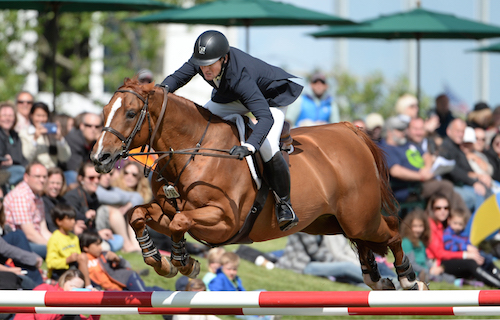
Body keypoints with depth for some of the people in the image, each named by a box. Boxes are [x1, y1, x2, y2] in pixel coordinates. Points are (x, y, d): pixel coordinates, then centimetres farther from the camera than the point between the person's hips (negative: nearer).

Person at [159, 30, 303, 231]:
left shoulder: (241, 76, -44)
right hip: (233, 97, 7)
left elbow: (266, 117, -51)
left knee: (267, 149, -26)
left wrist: (249, 146, -66)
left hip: (271, 98, -7)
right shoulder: (201, 60, -26)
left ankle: (284, 205, -7)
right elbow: (176, 78, -9)